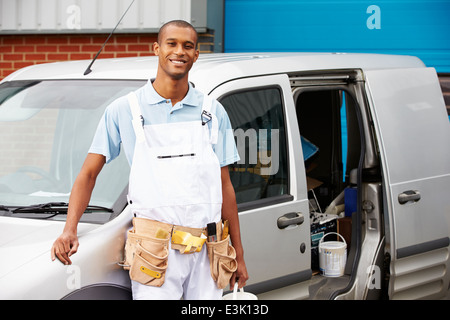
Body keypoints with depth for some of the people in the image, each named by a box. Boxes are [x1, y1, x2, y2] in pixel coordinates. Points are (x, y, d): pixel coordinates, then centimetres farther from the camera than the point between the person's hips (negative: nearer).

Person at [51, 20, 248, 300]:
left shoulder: (213, 113, 11)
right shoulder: (124, 110, 4)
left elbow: (224, 187, 13)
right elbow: (88, 174, 5)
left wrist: (239, 256, 11)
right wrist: (70, 230, -10)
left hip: (206, 251, 3)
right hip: (155, 251, -3)